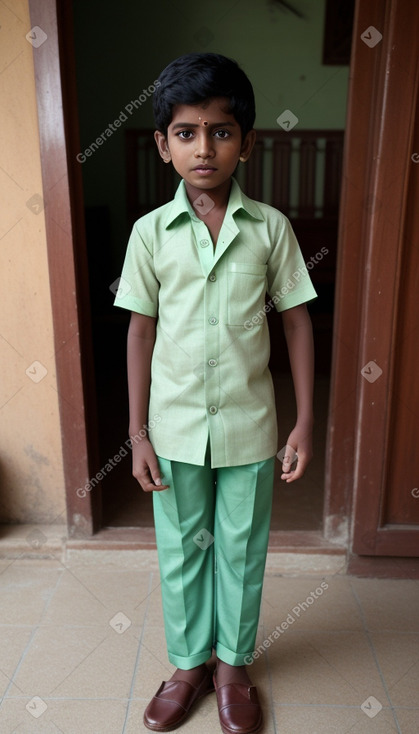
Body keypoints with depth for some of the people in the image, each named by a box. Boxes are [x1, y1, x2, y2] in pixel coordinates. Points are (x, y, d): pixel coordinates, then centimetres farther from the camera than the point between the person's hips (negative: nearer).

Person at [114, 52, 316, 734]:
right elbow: (141, 330, 0)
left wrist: (305, 423, -4)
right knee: (181, 550, 17)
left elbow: (297, 322, -1)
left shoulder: (271, 227, -5)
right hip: (175, 427, 1)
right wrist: (138, 432, -1)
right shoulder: (151, 231, -4)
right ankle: (188, 661, 42)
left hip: (249, 425, 0)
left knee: (241, 551, 16)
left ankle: (233, 663, 41)